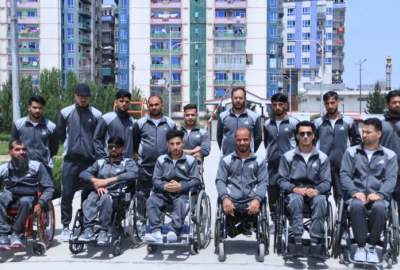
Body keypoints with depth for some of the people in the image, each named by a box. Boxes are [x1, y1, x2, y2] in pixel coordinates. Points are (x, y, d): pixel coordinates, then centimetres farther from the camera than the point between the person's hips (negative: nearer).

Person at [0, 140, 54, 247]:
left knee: (24, 202, -36)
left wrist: (40, 204, -16)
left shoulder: (37, 166, -2)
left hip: (29, 197, -2)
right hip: (10, 195, 2)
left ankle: (16, 234, -24)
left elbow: (49, 188, -1)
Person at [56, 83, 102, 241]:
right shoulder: (65, 113, 3)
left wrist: (93, 149, 3)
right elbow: (59, 134, 12)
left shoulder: (96, 115, 2)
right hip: (70, 160, 0)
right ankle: (66, 226, 9)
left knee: (88, 195, 5)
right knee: (67, 194, -2)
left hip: (90, 160, 0)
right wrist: (71, 145, 13)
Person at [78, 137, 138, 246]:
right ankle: (88, 230, -40)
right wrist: (96, 182, -10)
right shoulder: (100, 162, 23)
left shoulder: (128, 162, 12)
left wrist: (108, 180, -17)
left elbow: (133, 174, -11)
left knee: (105, 197, -36)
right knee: (91, 197, -31)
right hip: (99, 192, 3)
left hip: (118, 194, -3)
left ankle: (103, 232, -33)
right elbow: (83, 173, 12)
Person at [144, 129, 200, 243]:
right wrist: (164, 186, -15)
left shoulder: (190, 160, 8)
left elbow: (196, 181, -1)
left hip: (183, 193, -2)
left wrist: (180, 186, -17)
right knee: (151, 200, -26)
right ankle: (156, 232, -37)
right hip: (164, 193, 3)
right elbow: (155, 180, 8)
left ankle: (174, 231, -47)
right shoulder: (161, 160, 16)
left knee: (181, 203, -36)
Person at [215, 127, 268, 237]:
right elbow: (220, 181, 6)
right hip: (231, 201, 0)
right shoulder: (226, 160, 16)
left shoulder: (259, 161, 15)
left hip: (251, 202, 0)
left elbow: (263, 182, 6)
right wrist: (225, 198, -14)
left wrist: (257, 199, -14)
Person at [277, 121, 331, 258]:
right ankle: (297, 241, -37)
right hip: (295, 192, 0)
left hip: (314, 192, 1)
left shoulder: (322, 157, 9)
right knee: (295, 199, -36)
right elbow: (282, 180, 2)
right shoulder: (288, 156, 7)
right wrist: (295, 189, -17)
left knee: (321, 200, -34)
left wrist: (317, 190, -19)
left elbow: (326, 182, 3)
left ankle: (315, 243, -33)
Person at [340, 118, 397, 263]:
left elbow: (391, 179, 2)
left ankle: (371, 246, -16)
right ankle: (361, 246, -19)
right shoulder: (351, 152, 13)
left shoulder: (389, 155, 12)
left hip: (378, 196, 0)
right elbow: (344, 175, 4)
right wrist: (355, 191, -13)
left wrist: (379, 194, -16)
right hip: (356, 194, 0)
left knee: (379, 207, -36)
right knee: (357, 205, -36)